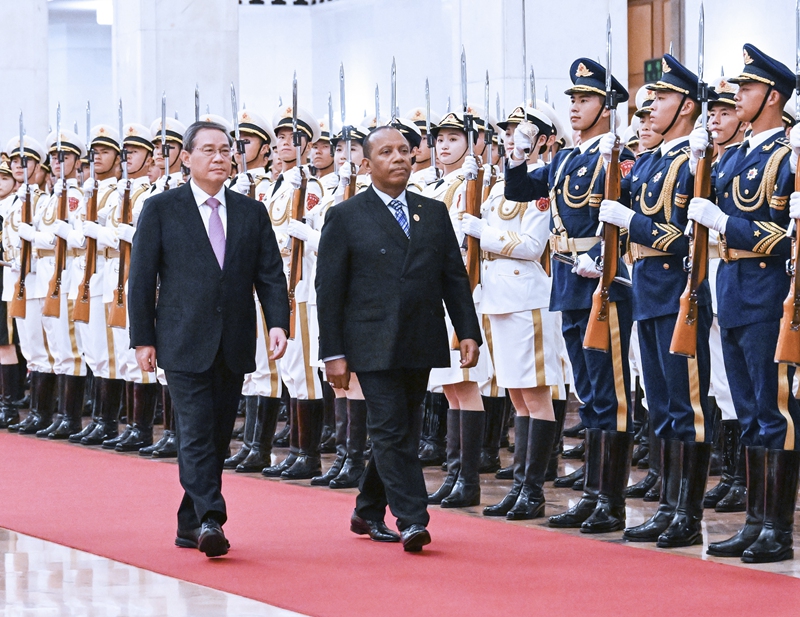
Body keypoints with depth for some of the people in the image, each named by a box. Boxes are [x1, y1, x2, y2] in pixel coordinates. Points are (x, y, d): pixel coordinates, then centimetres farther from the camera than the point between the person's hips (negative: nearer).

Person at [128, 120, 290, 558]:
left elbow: (270, 274, 7)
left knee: (218, 436, 8)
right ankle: (210, 520, -21)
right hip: (184, 344, -4)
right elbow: (141, 278, 1)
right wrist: (143, 338, -4)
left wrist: (278, 322, -9)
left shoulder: (251, 213, 11)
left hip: (234, 346, 4)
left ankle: (190, 525, 19)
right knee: (197, 433, -13)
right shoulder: (160, 210, 1)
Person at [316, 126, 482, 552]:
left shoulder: (434, 213, 12)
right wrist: (333, 353, -7)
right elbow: (329, 289, -2)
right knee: (391, 431, -10)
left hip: (420, 346, 4)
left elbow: (454, 277, 12)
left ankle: (369, 512, 26)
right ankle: (412, 520, -10)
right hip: (373, 347, -4)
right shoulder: (345, 218, 0)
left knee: (400, 432, 11)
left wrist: (468, 332, 1)